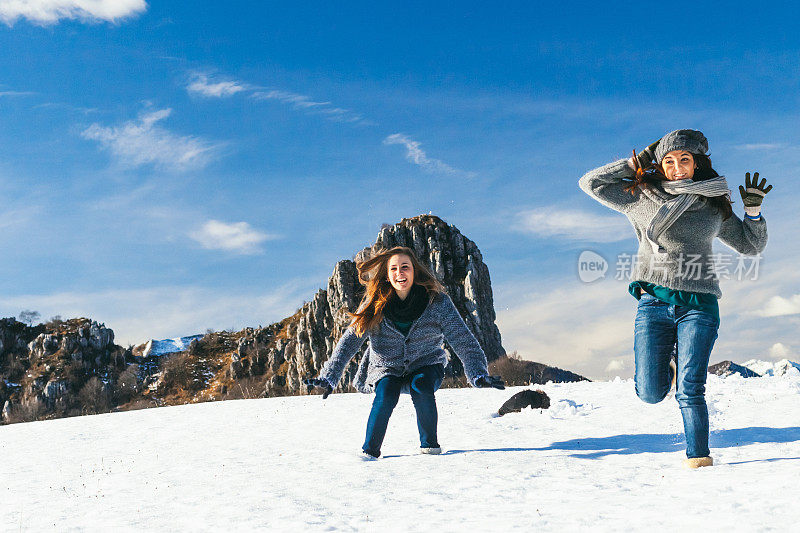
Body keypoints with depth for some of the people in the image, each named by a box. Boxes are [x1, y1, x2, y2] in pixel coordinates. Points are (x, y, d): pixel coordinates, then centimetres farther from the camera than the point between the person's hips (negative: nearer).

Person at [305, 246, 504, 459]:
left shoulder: (437, 301, -16)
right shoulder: (374, 304, -14)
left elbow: (463, 340, -18)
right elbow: (349, 342, -16)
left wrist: (479, 374, -31)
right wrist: (328, 379, -26)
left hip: (425, 364, 0)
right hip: (386, 368, 0)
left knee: (421, 388, -31)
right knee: (386, 395, -29)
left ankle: (429, 443, -6)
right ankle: (370, 450, -7)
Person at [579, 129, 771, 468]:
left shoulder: (714, 206, 14)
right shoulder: (641, 197, 10)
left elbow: (751, 246, 24)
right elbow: (590, 183, 8)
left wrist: (753, 208, 8)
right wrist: (636, 164, 7)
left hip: (699, 304, 0)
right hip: (653, 303, 0)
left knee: (690, 391, -10)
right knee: (651, 393, -2)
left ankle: (698, 455, 5)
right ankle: (666, 365, 30)